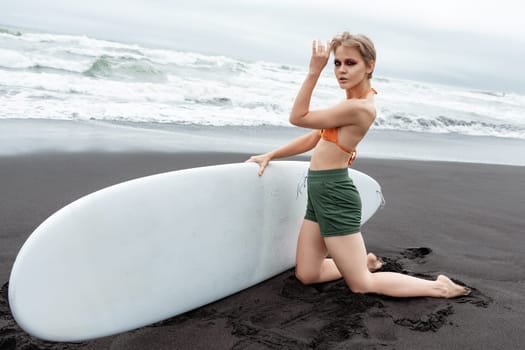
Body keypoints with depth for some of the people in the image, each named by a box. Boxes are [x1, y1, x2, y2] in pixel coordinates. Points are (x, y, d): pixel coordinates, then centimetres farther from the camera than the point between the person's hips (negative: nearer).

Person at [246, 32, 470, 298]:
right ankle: (364, 262, 32)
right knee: (306, 275, 16)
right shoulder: (353, 100, 11)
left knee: (361, 284, 4)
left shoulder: (360, 107, -20)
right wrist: (270, 155, 14)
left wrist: (314, 71, -19)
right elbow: (313, 138, 16)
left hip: (334, 195, -9)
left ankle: (438, 287, 18)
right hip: (321, 192, 9)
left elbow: (297, 118, -15)